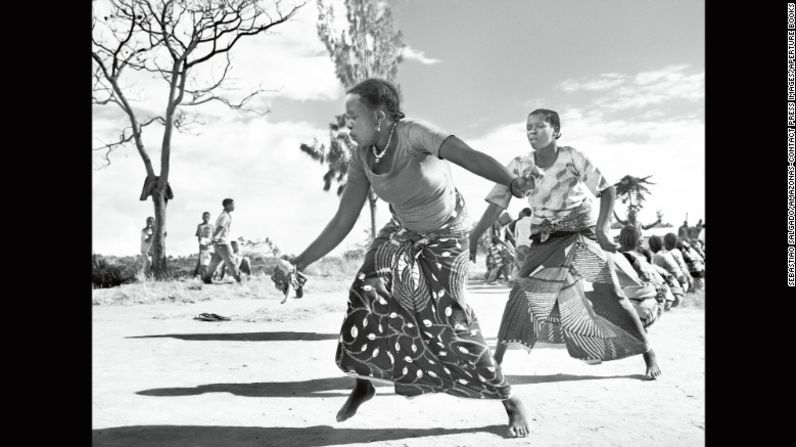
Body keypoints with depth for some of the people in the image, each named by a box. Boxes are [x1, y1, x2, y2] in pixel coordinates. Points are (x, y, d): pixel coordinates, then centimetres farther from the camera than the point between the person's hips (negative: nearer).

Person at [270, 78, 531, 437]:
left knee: (451, 319, -9)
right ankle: (363, 383, 13)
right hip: (404, 231, 5)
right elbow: (342, 221, -10)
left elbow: (469, 156, -47)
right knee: (367, 293, -11)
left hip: (446, 235, -5)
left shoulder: (413, 133, -31)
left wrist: (512, 182, -65)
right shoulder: (361, 157, -13)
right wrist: (298, 264, -14)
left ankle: (510, 400, 10)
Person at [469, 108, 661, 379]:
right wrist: (472, 240, -10)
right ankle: (496, 361, 0)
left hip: (582, 236, -1)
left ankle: (648, 354, 12)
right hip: (545, 242, 2)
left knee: (610, 296, -6)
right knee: (521, 297, -9)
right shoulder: (520, 166, -8)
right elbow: (496, 204, -7)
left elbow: (607, 190, -7)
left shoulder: (573, 158, -13)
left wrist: (602, 228, -19)